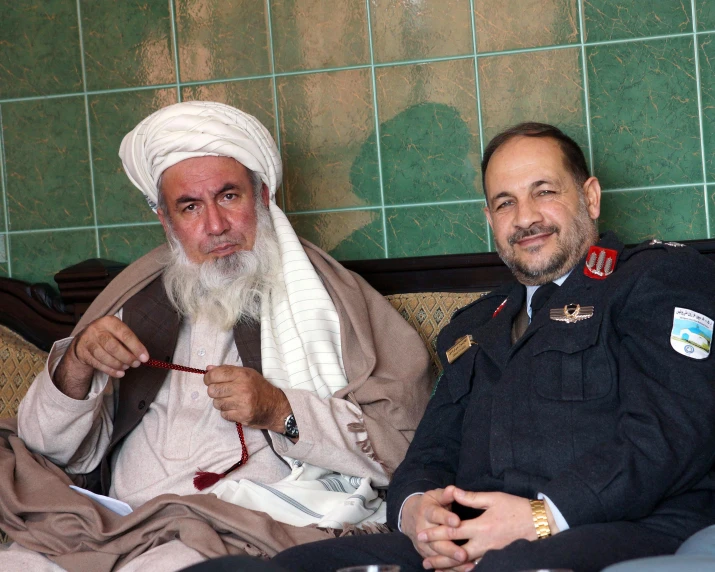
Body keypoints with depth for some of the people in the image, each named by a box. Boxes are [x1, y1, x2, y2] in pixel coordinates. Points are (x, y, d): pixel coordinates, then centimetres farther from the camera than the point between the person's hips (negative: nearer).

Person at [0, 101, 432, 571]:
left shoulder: (328, 295, 6)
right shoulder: (139, 300, 15)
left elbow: (405, 441, -3)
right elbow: (59, 454, 13)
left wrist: (282, 412, -13)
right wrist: (76, 368, -6)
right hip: (121, 527, 4)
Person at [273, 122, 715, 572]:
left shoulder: (662, 278, 5)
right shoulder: (475, 327, 27)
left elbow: (670, 433, -11)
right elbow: (432, 451, 21)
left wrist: (543, 517, -20)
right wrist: (414, 505, -4)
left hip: (633, 532, -6)